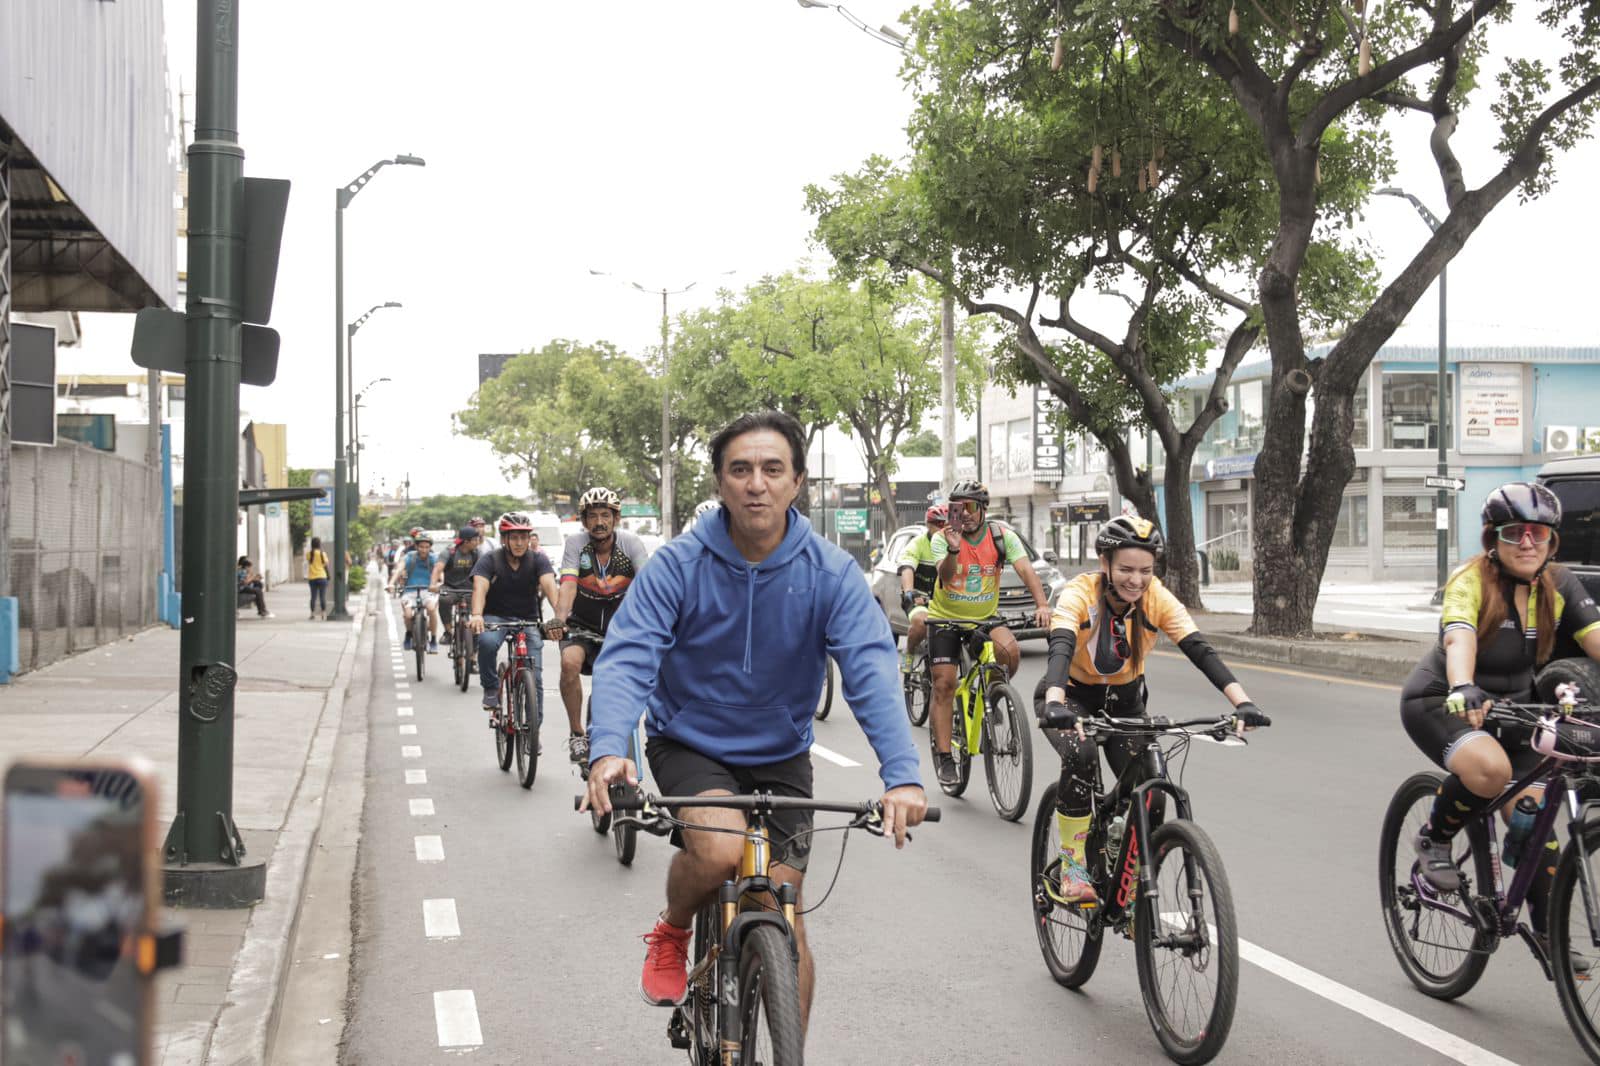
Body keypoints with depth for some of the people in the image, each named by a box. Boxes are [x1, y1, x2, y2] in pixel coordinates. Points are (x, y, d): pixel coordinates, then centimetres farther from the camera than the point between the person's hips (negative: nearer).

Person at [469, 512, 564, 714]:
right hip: (496, 616, -1)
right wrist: (476, 615, -49)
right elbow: (480, 587, -28)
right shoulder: (489, 560, -11)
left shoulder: (538, 559, -8)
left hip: (528, 620, 1)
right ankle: (491, 687, -10)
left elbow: (549, 586, -25)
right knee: (487, 641, -35)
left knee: (534, 678, -10)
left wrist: (559, 615, -45)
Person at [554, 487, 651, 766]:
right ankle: (577, 735, -17)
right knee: (570, 661, -31)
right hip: (583, 628, -1)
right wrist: (559, 619, -47)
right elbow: (568, 585, -27)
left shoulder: (631, 544, -14)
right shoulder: (576, 545, -13)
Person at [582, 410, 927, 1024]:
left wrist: (902, 776, -40)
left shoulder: (831, 574, -14)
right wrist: (608, 750, -45)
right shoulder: (678, 565, -17)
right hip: (689, 742, -2)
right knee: (721, 847, -31)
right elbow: (626, 658, -25)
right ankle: (670, 934, 3)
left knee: (784, 928, 0)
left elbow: (871, 669, -25)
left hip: (779, 756, 2)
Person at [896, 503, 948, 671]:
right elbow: (907, 569, -26)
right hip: (919, 597, -4)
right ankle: (909, 654, -8)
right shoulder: (918, 544, -10)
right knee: (921, 621, -34)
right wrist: (909, 592, -45)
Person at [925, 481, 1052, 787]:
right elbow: (945, 576, -31)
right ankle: (943, 756, 3)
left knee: (1010, 650, -29)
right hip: (946, 618, -1)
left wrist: (1042, 604, -40)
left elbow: (1025, 569, -24)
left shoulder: (1002, 537, -12)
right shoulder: (942, 538, -15)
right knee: (943, 685, -7)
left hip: (986, 617, 1)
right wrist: (954, 550, -52)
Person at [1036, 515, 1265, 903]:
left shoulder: (1157, 599, -19)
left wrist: (1242, 703, -42)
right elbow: (1060, 648, -43)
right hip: (1073, 696, -3)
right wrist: (1055, 705, -62)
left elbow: (1200, 650, -28)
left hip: (1124, 700, 3)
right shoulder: (1080, 594, -27)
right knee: (1080, 755, -33)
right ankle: (1073, 866, -18)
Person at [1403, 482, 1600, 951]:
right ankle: (1434, 842, -7)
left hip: (1512, 707, 5)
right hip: (1438, 703, -5)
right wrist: (1462, 690, -60)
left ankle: (1549, 931, 12)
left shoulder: (1559, 585, -6)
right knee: (1490, 769, -34)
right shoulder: (1471, 580, -22)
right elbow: (1458, 636, -40)